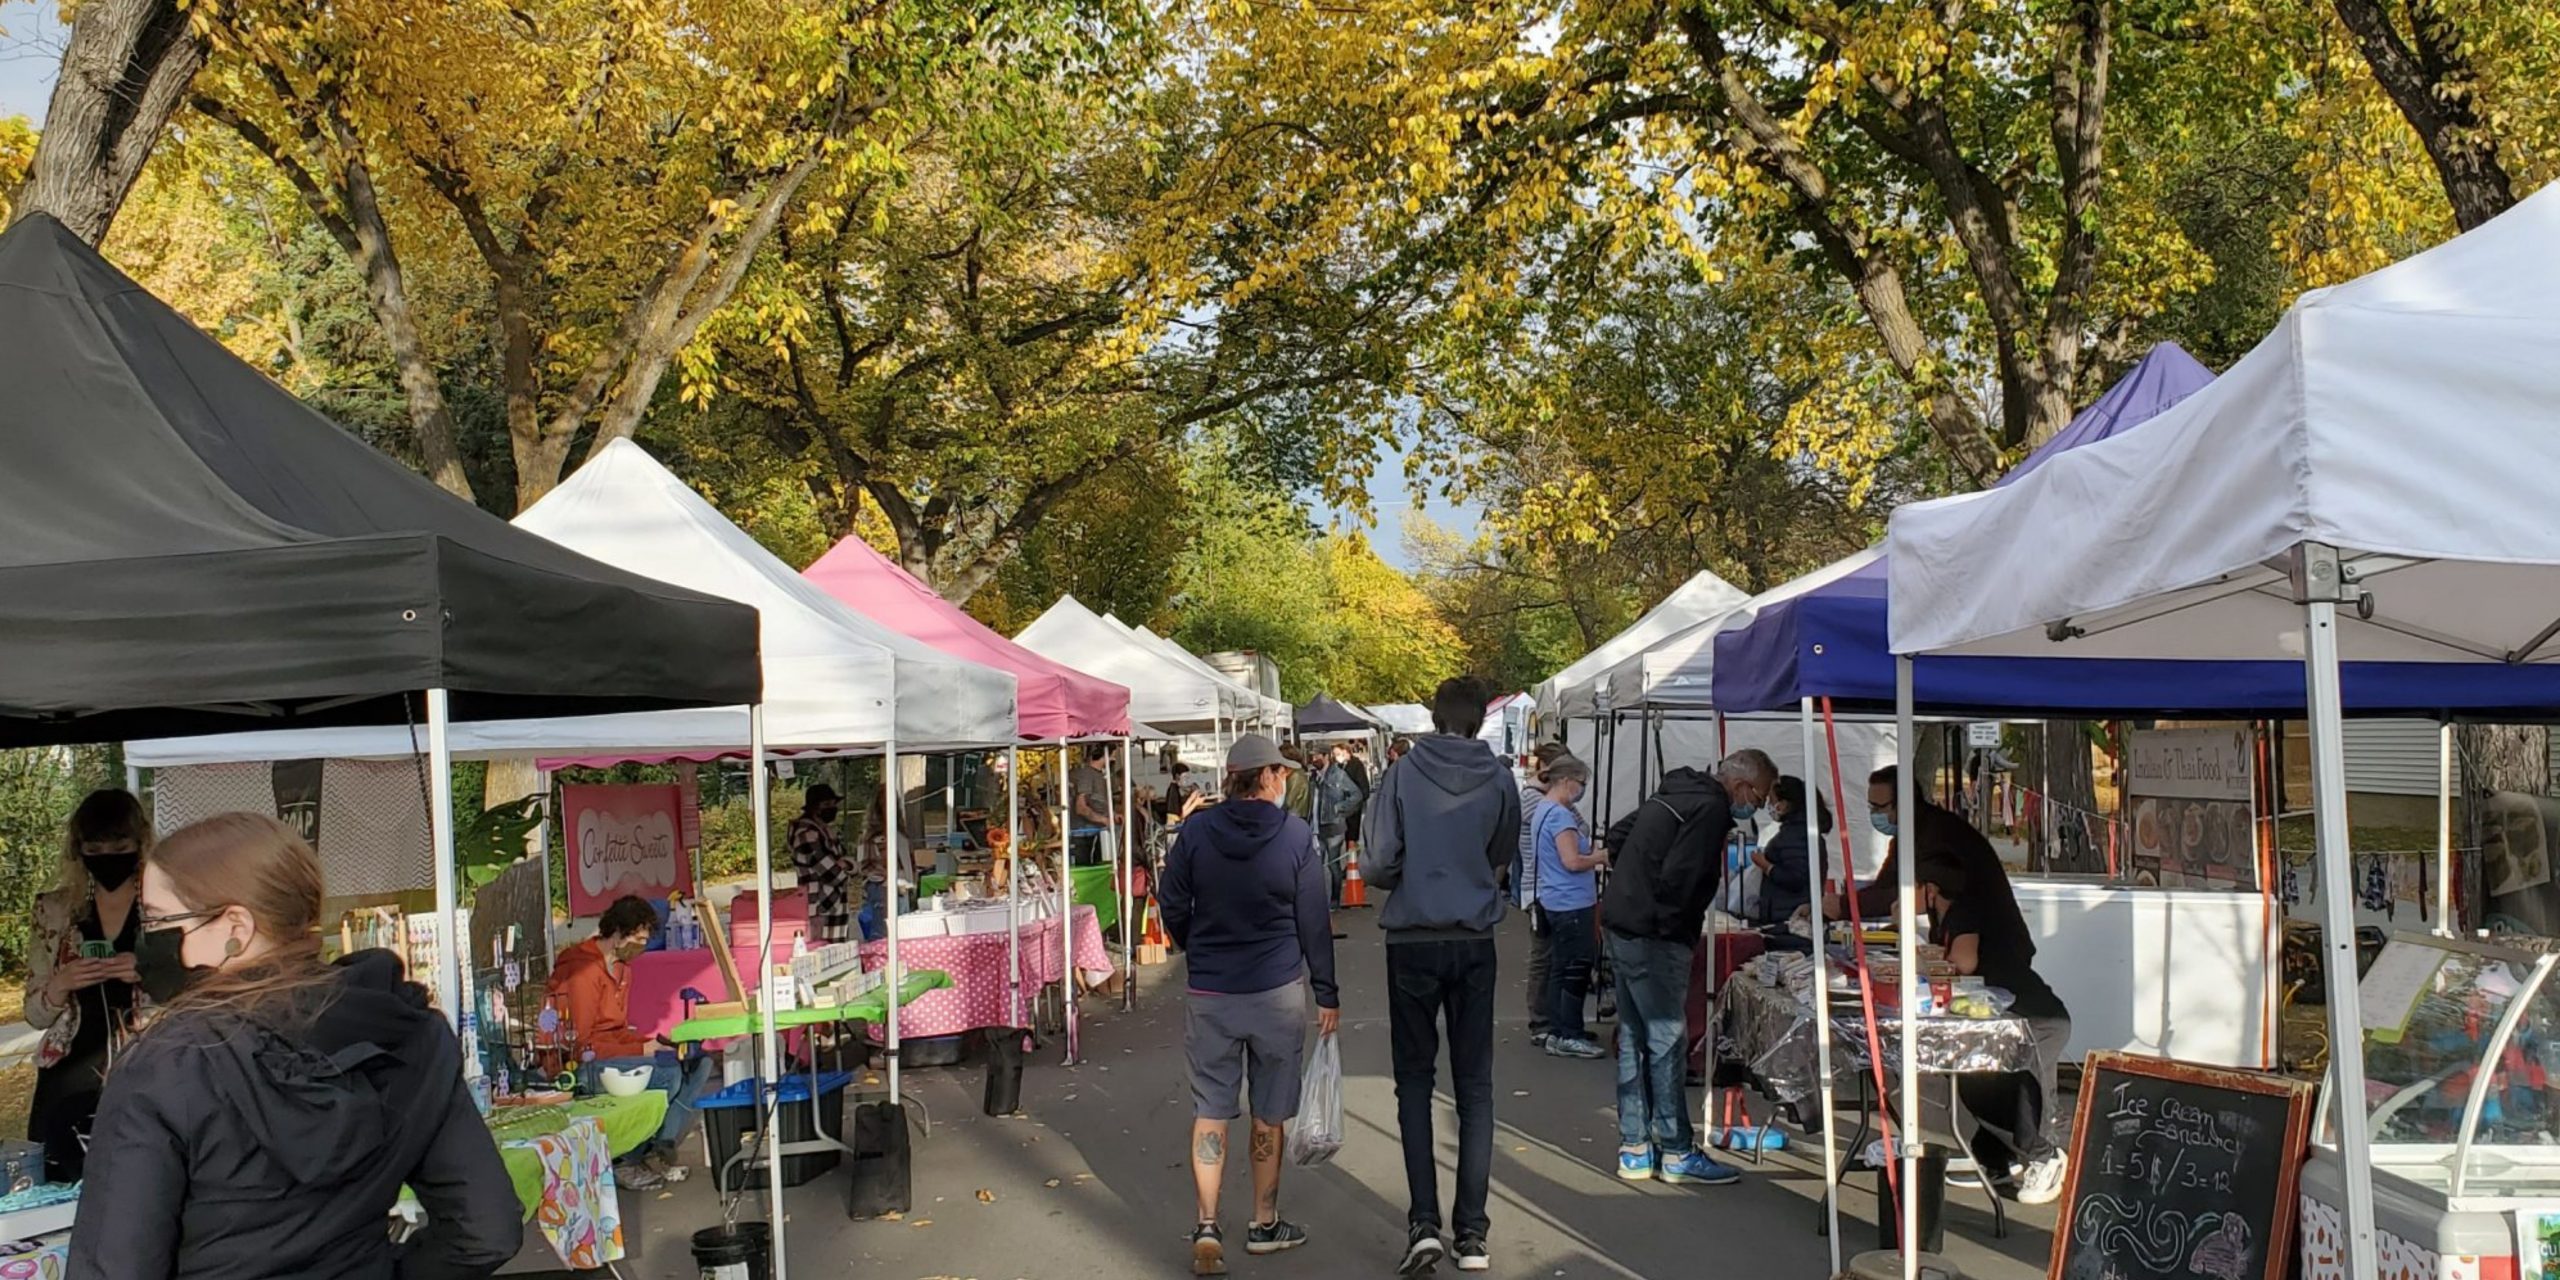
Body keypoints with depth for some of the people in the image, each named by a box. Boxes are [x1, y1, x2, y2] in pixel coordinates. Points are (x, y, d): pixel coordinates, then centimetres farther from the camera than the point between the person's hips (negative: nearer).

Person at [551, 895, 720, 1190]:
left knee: (699, 1062, -5)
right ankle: (625, 1162, -10)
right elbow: (580, 1042, -20)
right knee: (668, 1074, -26)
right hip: (581, 1066, -10)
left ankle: (662, 1149, -12)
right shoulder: (583, 970, -17)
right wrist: (641, 1051, -20)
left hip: (610, 1052, 10)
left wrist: (653, 1043, -4)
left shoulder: (620, 966, 13)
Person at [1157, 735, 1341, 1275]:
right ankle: (1264, 1225, 23)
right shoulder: (1294, 835, -8)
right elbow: (1313, 921, -5)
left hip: (1209, 993, 1)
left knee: (1210, 1110, 6)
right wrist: (1327, 993, 3)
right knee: (1270, 1113, 12)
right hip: (1277, 992, -1)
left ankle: (1207, 1227, -5)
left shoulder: (1196, 832, -4)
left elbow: (1172, 905, 3)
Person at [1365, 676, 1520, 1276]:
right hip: (1474, 940, 2)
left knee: (1415, 1080, 8)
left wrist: (1371, 873, 11)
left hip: (1413, 941, -1)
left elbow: (1381, 864, -11)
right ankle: (1472, 1231, 9)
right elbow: (1503, 857, 10)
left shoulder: (1403, 775, -9)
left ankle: (1424, 1223, -1)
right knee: (1474, 1085, 9)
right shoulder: (1499, 779, -3)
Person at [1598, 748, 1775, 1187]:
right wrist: (1675, 928, -10)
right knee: (1667, 1041, -2)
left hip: (1620, 925, 10)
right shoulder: (1711, 809, -14)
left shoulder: (1675, 793, 17)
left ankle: (1634, 1149, 20)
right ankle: (1676, 1153, 4)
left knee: (1634, 1039, 14)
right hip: (1653, 938, -10)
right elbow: (1678, 878, -23)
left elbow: (1617, 836, 25)